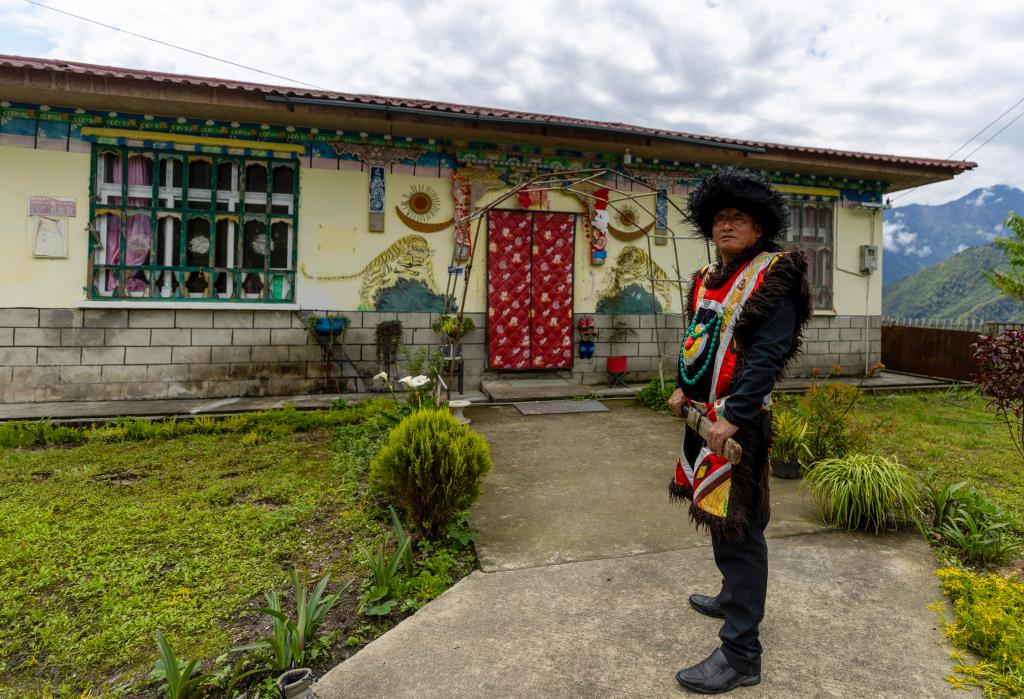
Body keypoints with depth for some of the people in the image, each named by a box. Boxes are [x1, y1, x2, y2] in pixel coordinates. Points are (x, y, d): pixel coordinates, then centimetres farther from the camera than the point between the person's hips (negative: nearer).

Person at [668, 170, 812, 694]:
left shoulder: (773, 277, -10)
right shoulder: (705, 279, 13)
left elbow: (768, 355, -19)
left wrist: (733, 418, -23)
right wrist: (682, 388, 10)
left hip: (738, 421, -8)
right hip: (702, 414, 8)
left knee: (738, 527, -2)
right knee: (715, 513, 20)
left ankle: (741, 653, 9)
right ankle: (734, 597, 42)